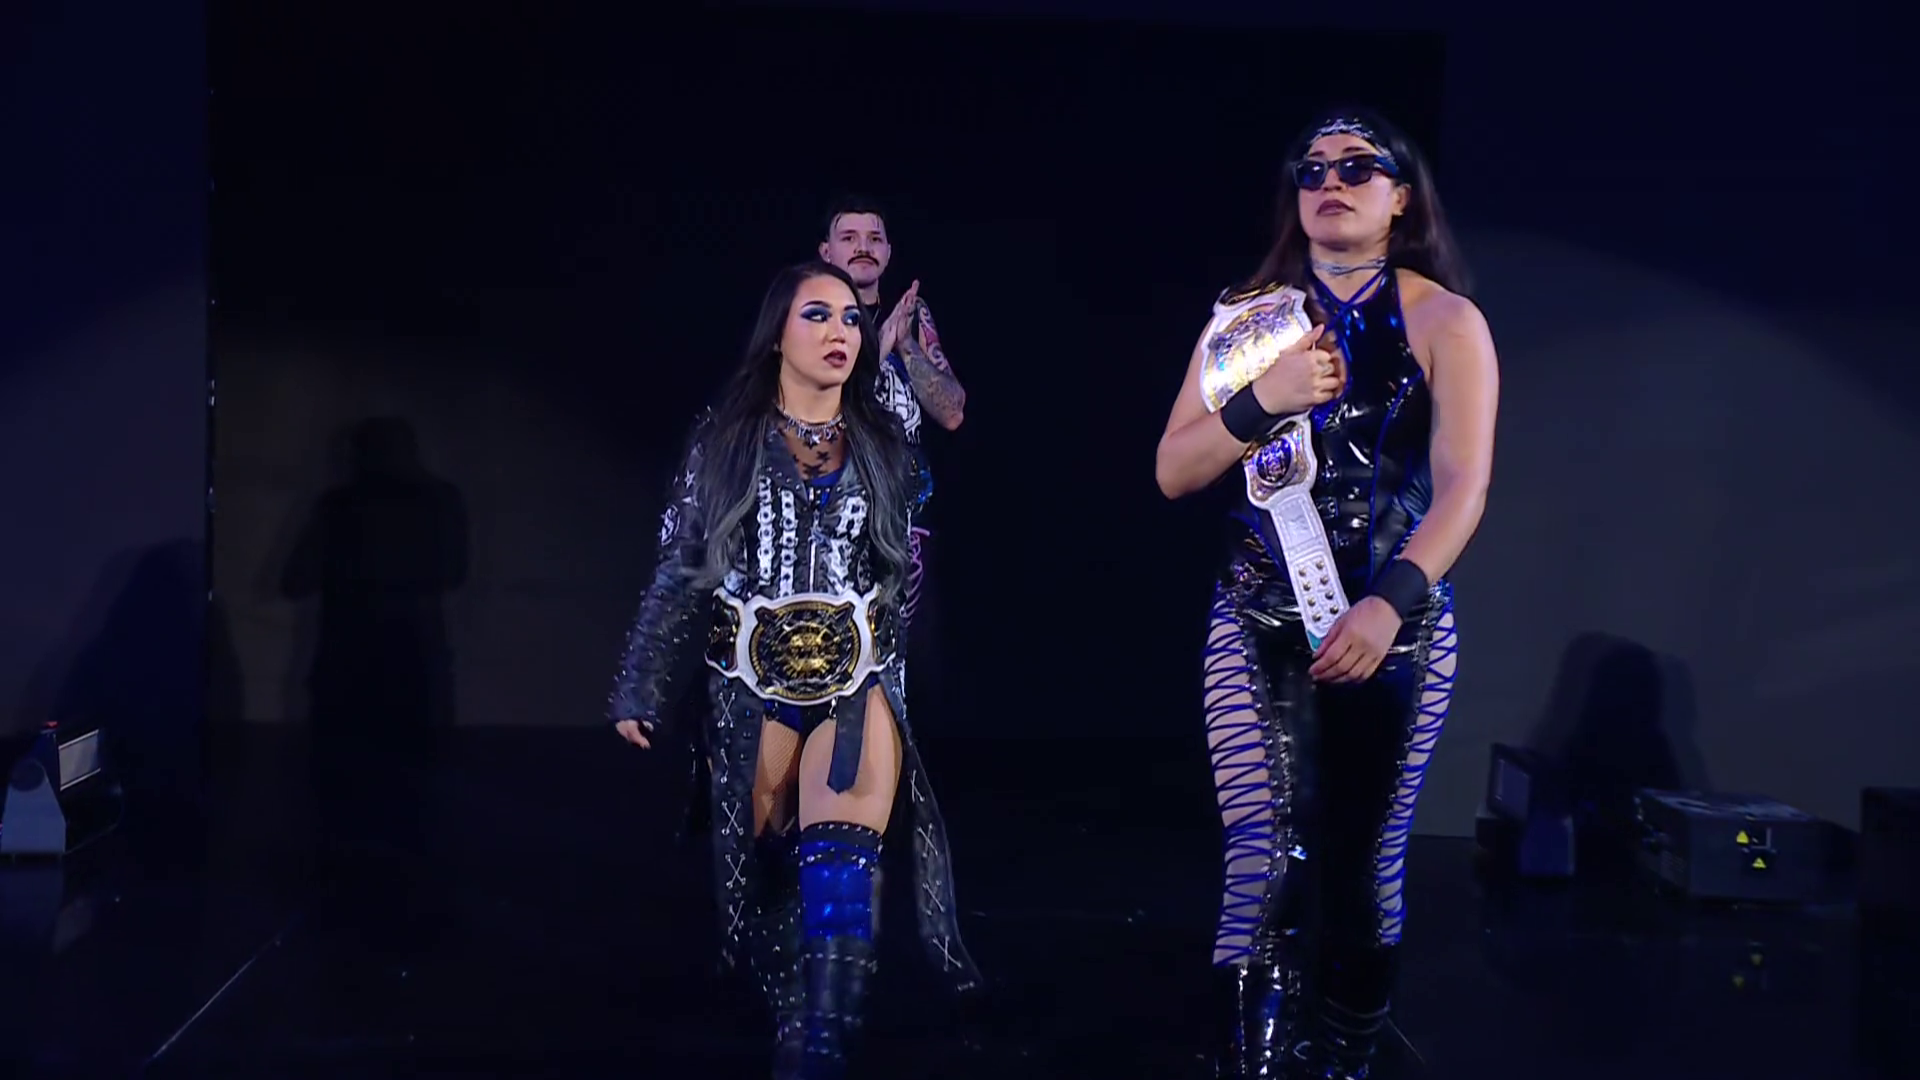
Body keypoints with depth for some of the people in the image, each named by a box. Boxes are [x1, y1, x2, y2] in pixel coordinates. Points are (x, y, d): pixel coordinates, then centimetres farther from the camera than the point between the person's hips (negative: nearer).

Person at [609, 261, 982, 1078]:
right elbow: (681, 569, 1)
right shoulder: (726, 438, 1)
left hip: (856, 680, 0)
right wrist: (640, 686, -2)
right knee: (767, 873, 7)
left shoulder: (883, 444, 7)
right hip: (752, 683, 0)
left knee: (838, 884, -17)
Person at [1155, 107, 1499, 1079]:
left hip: (1396, 627, -1)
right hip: (1259, 626, 1)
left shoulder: (1445, 322, -1)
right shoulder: (1247, 316, 7)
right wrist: (1263, 400, -13)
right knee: (1267, 868, -12)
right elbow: (1173, 473, 4)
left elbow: (1462, 486, -12)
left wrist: (1390, 604, -27)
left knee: (1362, 867, 7)